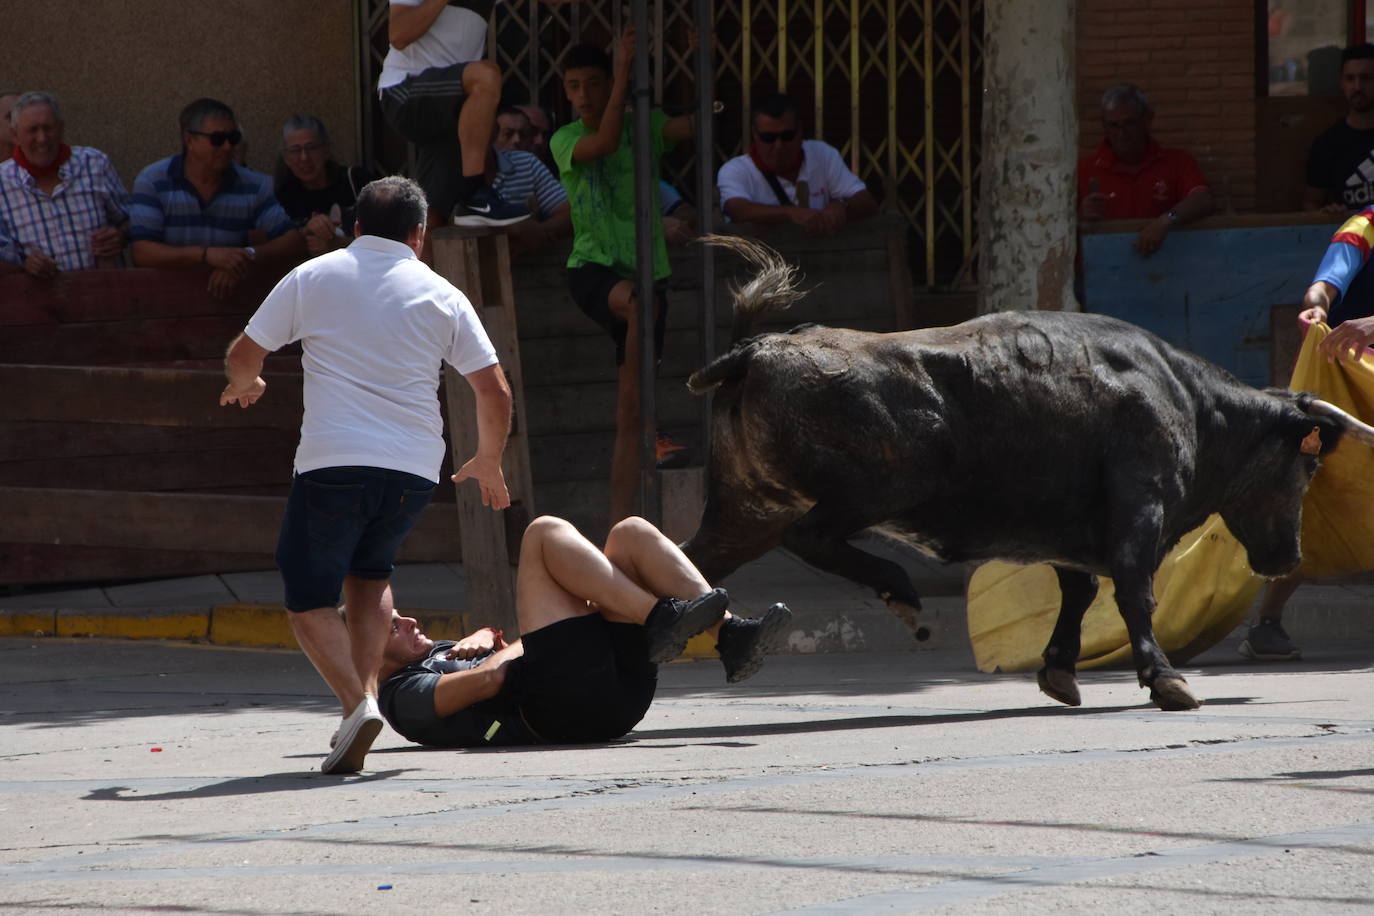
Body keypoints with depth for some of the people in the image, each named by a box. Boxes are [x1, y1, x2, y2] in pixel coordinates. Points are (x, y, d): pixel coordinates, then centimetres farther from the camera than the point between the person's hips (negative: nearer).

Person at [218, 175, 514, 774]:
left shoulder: (313, 277, 6)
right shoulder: (440, 295, 10)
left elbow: (242, 357, 10)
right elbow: (494, 392, 9)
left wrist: (244, 386, 34)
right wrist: (488, 464, 26)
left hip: (333, 461, -3)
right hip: (415, 469, 3)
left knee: (309, 599, 5)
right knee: (369, 575, 26)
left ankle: (355, 704, -18)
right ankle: (367, 689, 7)